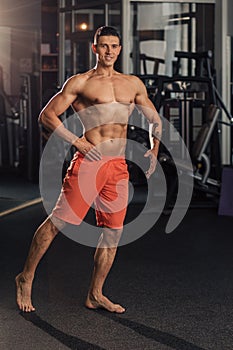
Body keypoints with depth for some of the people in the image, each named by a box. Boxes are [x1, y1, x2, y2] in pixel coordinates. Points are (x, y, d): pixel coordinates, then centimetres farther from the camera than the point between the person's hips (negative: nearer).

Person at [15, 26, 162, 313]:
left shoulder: (133, 84, 16)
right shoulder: (80, 82, 2)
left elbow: (155, 119, 25)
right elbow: (47, 115, -1)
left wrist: (154, 150, 11)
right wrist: (78, 142, -11)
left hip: (119, 166, 5)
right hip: (89, 161, -5)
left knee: (112, 232, 6)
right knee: (59, 220, -7)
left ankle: (95, 295, 19)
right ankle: (26, 279, 10)